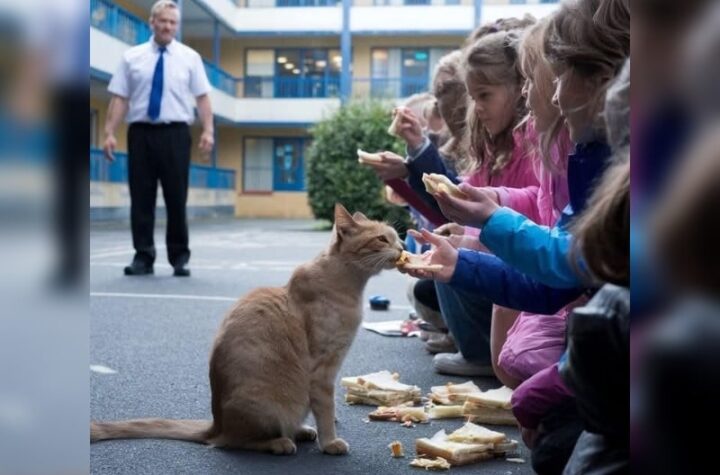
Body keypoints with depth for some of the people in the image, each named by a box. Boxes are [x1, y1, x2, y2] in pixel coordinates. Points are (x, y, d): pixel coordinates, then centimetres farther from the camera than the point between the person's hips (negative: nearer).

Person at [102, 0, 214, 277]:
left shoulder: (190, 57, 7)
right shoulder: (132, 57, 8)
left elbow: (202, 97, 1)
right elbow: (120, 98, 4)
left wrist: (208, 131, -12)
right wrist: (109, 132, -5)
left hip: (175, 134, -1)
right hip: (141, 133, 1)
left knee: (176, 199, 1)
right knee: (141, 197, 2)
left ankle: (180, 258, 11)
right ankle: (143, 257, 10)